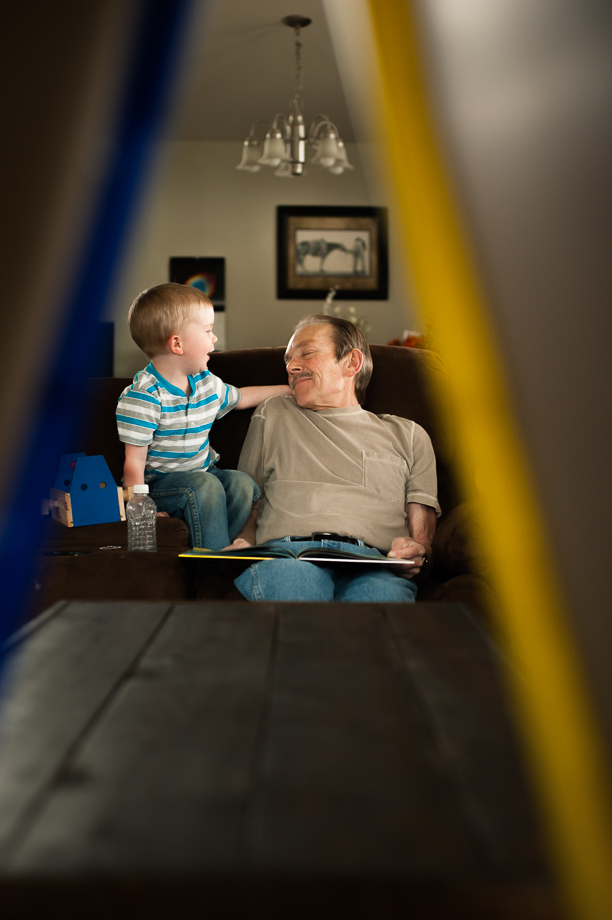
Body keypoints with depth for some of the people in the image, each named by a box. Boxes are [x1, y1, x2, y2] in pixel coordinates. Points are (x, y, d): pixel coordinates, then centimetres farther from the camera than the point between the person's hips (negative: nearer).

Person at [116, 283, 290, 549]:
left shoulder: (208, 383, 6)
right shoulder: (142, 398, -19)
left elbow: (239, 397, 28)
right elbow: (134, 463, -19)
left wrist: (289, 389, 32)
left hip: (202, 471, 7)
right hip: (158, 481, -7)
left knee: (242, 483, -19)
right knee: (205, 485, -32)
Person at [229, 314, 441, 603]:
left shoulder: (406, 434, 29)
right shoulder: (273, 414, 31)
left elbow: (422, 524, 20)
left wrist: (418, 549, -5)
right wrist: (243, 544, 1)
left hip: (371, 562, 0)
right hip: (285, 554, 1)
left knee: (382, 590, -40)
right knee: (288, 574, -40)